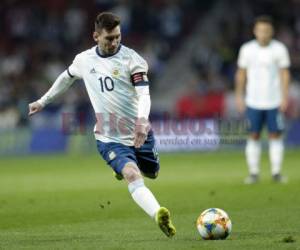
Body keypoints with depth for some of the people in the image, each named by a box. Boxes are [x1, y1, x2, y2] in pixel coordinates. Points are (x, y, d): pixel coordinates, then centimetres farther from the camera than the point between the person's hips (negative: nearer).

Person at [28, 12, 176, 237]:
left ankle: (124, 168, 51)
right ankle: (160, 216, -43)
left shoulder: (132, 59, -10)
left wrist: (142, 120, -39)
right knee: (133, 176, -24)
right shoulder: (84, 60, 2)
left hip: (138, 133, 1)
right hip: (109, 138, -1)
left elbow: (144, 94, -21)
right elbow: (67, 78, 24)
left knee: (151, 173, 18)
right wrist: (43, 101, 31)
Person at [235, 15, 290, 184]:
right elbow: (241, 74, 9)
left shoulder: (279, 49, -3)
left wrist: (285, 97, -8)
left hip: (274, 101, -1)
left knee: (276, 136, 0)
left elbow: (285, 74, -1)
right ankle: (254, 173, 6)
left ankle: (276, 172, 5)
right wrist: (239, 96, 6)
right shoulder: (247, 49, 1)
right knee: (254, 136, 1)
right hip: (253, 101, 1)